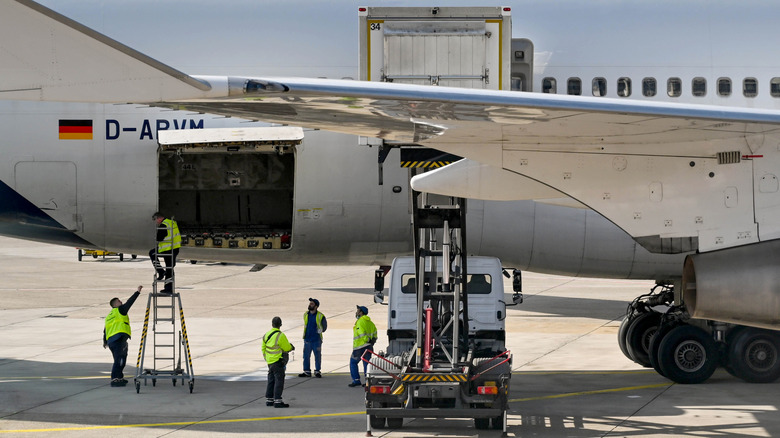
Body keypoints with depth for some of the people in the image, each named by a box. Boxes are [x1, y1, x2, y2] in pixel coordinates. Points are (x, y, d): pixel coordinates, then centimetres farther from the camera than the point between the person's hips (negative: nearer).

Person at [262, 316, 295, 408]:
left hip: (270, 361, 8)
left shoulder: (266, 335, 5)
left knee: (271, 380, 14)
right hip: (278, 361, -8)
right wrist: (291, 347, 12)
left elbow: (263, 348, 13)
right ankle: (277, 401, -11)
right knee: (279, 381, -6)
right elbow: (287, 348, -10)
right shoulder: (280, 336, -18)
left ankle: (269, 400, 18)